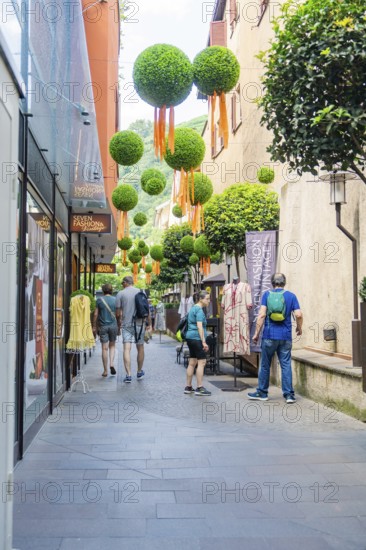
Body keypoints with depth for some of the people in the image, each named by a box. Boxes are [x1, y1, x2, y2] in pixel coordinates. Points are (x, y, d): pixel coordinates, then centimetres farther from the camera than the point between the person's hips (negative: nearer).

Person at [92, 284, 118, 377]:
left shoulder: (99, 300, -1)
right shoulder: (115, 300, 2)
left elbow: (95, 314, -2)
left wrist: (94, 327, 5)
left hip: (103, 326, -1)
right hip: (113, 325, 1)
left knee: (104, 348, 2)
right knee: (112, 345, 17)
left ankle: (105, 371, 5)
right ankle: (112, 363, -3)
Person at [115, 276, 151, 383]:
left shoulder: (121, 293, -1)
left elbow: (118, 313, -1)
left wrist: (118, 323, 16)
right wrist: (149, 324, 10)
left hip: (126, 325, -2)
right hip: (139, 324, 2)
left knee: (127, 349, -4)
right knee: (140, 348, 14)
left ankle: (128, 375, -11)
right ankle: (139, 372, 27)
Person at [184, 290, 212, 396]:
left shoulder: (193, 308, 18)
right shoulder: (199, 310, -12)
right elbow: (199, 326, -19)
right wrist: (204, 342, -20)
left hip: (190, 337, 10)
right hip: (197, 338, -10)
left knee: (192, 362, 11)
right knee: (201, 362, -7)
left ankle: (188, 387, 15)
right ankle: (199, 388, -7)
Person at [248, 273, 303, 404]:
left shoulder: (267, 294, 0)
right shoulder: (291, 296, 4)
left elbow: (261, 315, -8)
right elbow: (298, 315, -5)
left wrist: (256, 333, -2)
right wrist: (299, 328, 13)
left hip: (269, 335, -1)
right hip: (286, 337, 1)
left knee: (265, 365, 9)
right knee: (286, 365, 5)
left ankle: (262, 393, 19)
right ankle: (289, 394, 4)